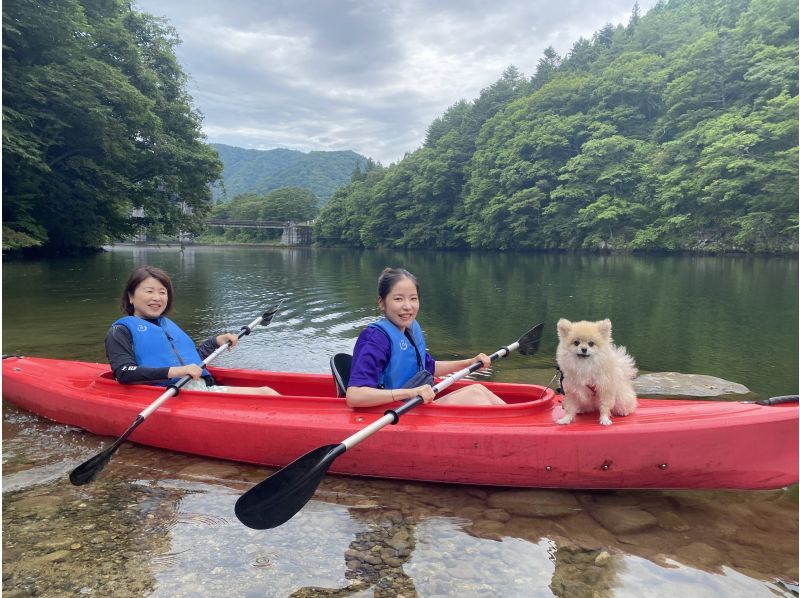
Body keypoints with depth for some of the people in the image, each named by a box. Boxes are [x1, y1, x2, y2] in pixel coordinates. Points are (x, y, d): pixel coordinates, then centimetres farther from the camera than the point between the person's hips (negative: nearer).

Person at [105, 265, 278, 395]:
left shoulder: (168, 325, 28)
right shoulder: (122, 330, 5)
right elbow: (124, 373, -11)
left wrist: (216, 342, 21)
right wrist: (173, 371, -21)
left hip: (204, 388, 8)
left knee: (265, 392, -12)